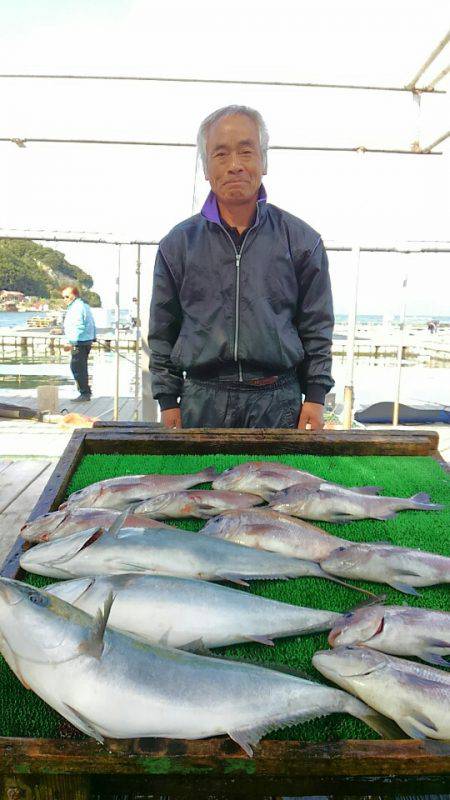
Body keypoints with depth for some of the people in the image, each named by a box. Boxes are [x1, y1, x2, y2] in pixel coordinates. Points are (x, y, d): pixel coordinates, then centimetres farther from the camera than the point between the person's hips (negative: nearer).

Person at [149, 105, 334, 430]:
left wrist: (316, 397, 1)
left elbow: (317, 328, 7)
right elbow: (162, 333, 10)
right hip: (201, 401, 1)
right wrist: (168, 400, 6)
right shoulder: (178, 244, 6)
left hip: (279, 403, 0)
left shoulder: (301, 240, 5)